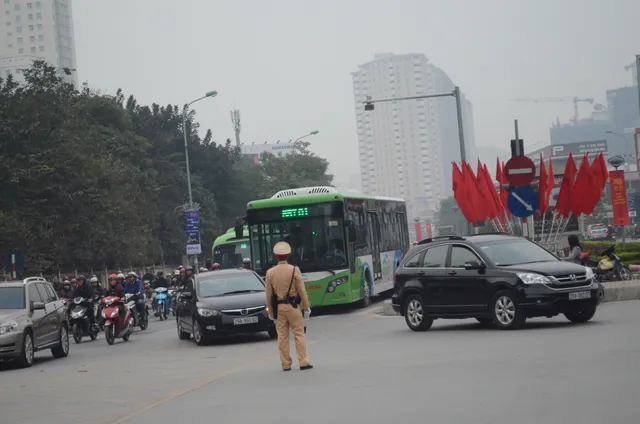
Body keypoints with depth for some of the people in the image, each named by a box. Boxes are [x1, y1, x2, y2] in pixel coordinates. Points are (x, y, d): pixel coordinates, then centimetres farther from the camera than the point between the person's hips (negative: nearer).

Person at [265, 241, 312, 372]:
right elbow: (302, 291, -7)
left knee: (282, 336, 6)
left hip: (279, 307, 2)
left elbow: (268, 294, 2)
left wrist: (270, 311, 11)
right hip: (293, 306, -2)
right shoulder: (294, 270, -8)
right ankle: (303, 362, 0)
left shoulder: (270, 273, -2)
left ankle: (286, 364, 8)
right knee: (299, 334, 4)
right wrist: (306, 307, 1)